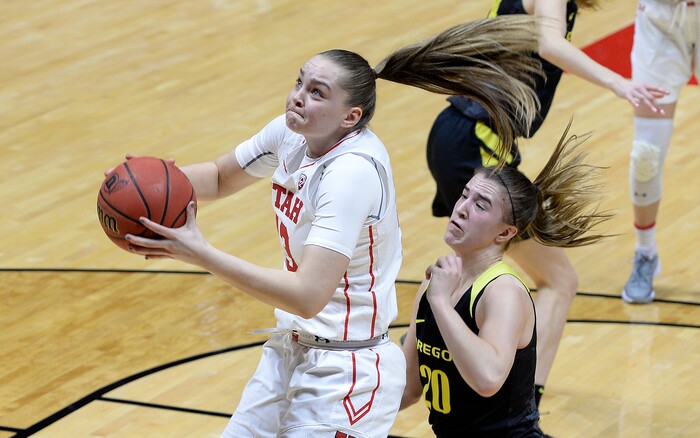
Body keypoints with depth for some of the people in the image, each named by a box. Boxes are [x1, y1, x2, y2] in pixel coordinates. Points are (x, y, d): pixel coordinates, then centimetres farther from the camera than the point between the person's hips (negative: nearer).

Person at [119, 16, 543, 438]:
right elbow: (219, 177, 15)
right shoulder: (290, 134, -4)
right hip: (292, 350, 8)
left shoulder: (354, 170, -27)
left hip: (345, 374, -8)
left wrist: (201, 253, -35)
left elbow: (308, 296, -34)